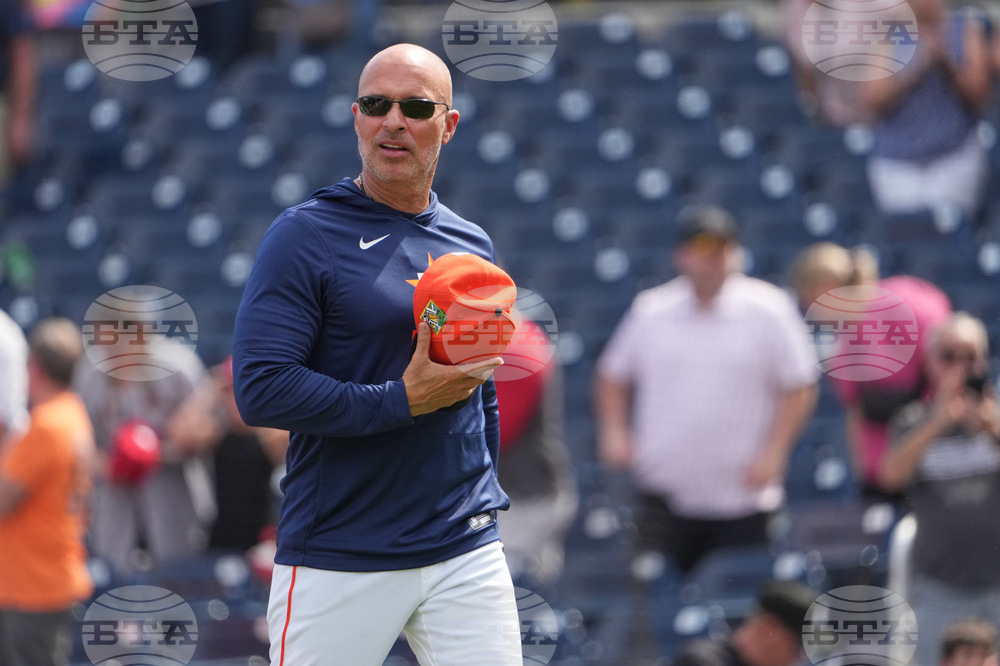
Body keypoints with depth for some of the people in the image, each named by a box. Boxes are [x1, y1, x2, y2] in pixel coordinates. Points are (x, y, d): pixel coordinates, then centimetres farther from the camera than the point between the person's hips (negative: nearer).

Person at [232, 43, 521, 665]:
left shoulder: (472, 246, 14)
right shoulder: (305, 235, -5)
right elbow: (260, 389, -14)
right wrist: (403, 400, -16)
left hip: (467, 554, 5)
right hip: (338, 560, -5)